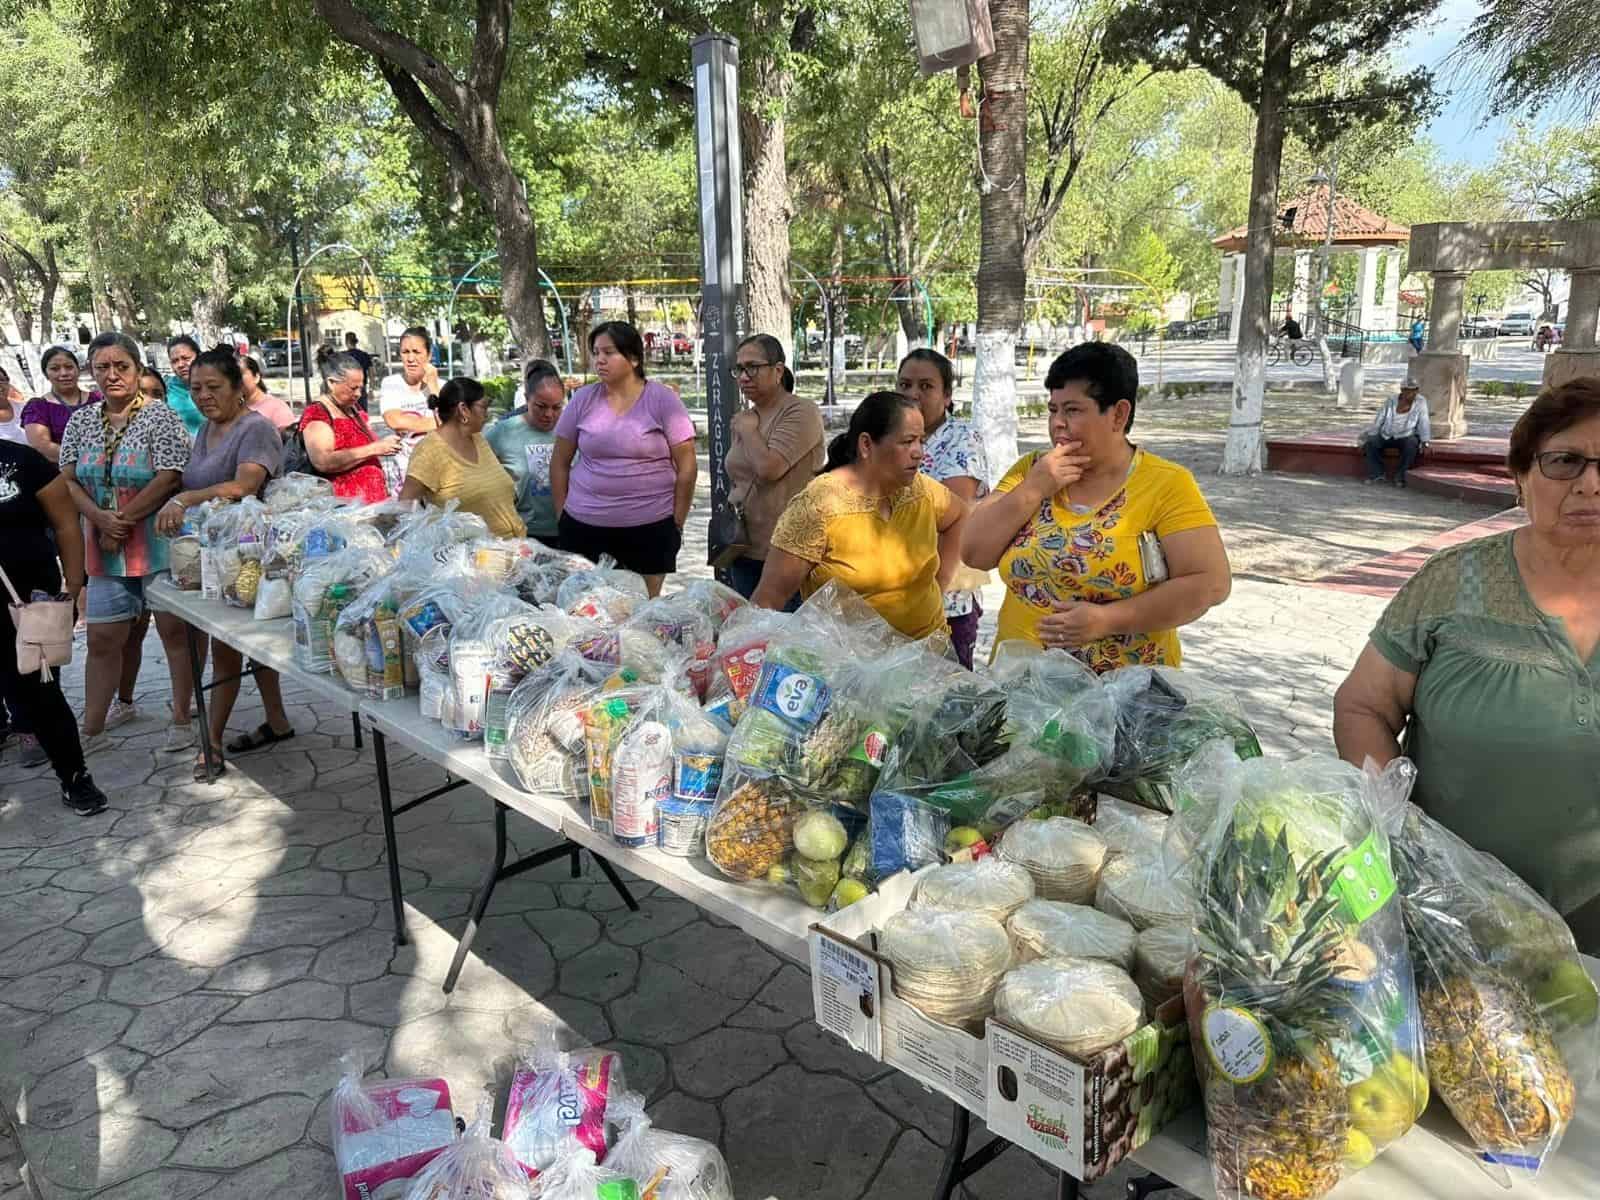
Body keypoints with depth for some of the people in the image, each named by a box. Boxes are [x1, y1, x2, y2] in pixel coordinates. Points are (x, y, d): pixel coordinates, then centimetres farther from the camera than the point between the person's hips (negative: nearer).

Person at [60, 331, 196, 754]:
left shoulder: (160, 417, -6)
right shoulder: (80, 421, 10)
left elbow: (168, 480, -15)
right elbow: (68, 480, 6)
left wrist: (122, 522, -13)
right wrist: (101, 519, -12)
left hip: (160, 544, -5)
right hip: (106, 549, 5)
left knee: (174, 630, 3)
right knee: (103, 638, 9)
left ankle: (182, 718, 14)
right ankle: (91, 729, 22)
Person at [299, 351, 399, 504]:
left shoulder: (354, 410, 19)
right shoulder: (315, 413, -4)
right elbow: (322, 462, -18)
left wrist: (386, 444, 11)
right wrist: (374, 449, -19)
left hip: (376, 497, 8)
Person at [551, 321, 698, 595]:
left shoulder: (663, 400, -2)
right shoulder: (583, 400, 5)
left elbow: (686, 465, -1)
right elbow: (560, 463, 12)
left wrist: (677, 522, -1)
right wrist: (562, 516, 8)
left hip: (651, 528, -2)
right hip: (584, 527, 2)